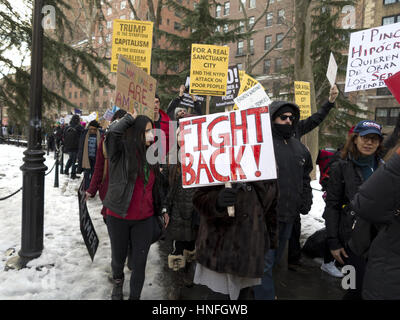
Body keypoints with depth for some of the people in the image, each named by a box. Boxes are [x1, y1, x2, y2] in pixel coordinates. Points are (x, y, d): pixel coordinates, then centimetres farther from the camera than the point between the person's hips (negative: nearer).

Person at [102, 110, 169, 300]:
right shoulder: (121, 152, -11)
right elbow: (113, 132, -33)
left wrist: (162, 210, 14)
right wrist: (130, 118, -17)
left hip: (145, 219, 3)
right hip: (119, 217, -3)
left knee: (140, 262, 8)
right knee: (119, 257, 18)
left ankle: (135, 296, 31)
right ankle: (118, 281, 51)